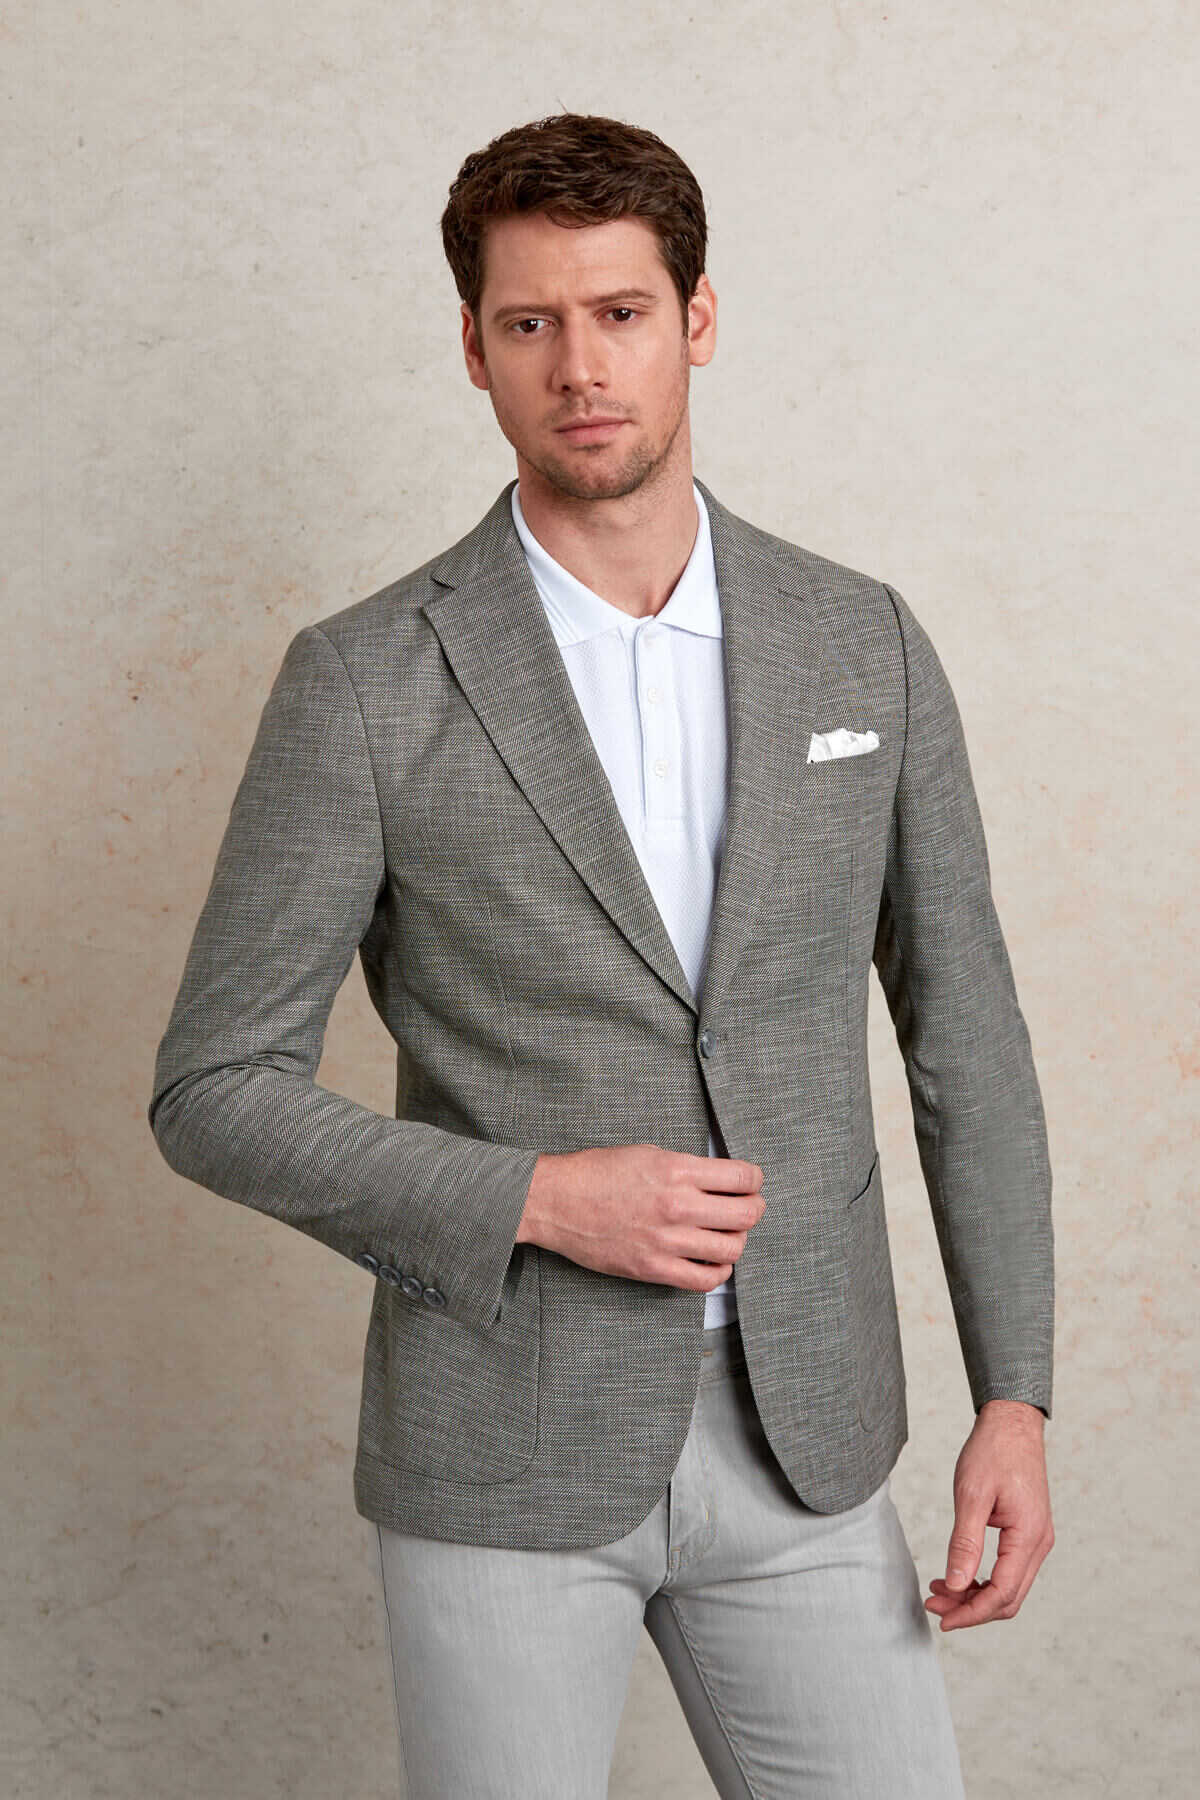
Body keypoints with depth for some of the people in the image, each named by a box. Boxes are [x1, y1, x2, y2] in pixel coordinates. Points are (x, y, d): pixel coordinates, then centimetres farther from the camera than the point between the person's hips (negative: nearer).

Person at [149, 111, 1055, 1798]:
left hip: (797, 1436, 3)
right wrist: (541, 1200, -19)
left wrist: (1015, 1399, 1)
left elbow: (961, 1026, 6)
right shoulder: (365, 683, -10)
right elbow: (217, 1091, -7)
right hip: (501, 1454, -2)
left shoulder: (863, 644, 0)